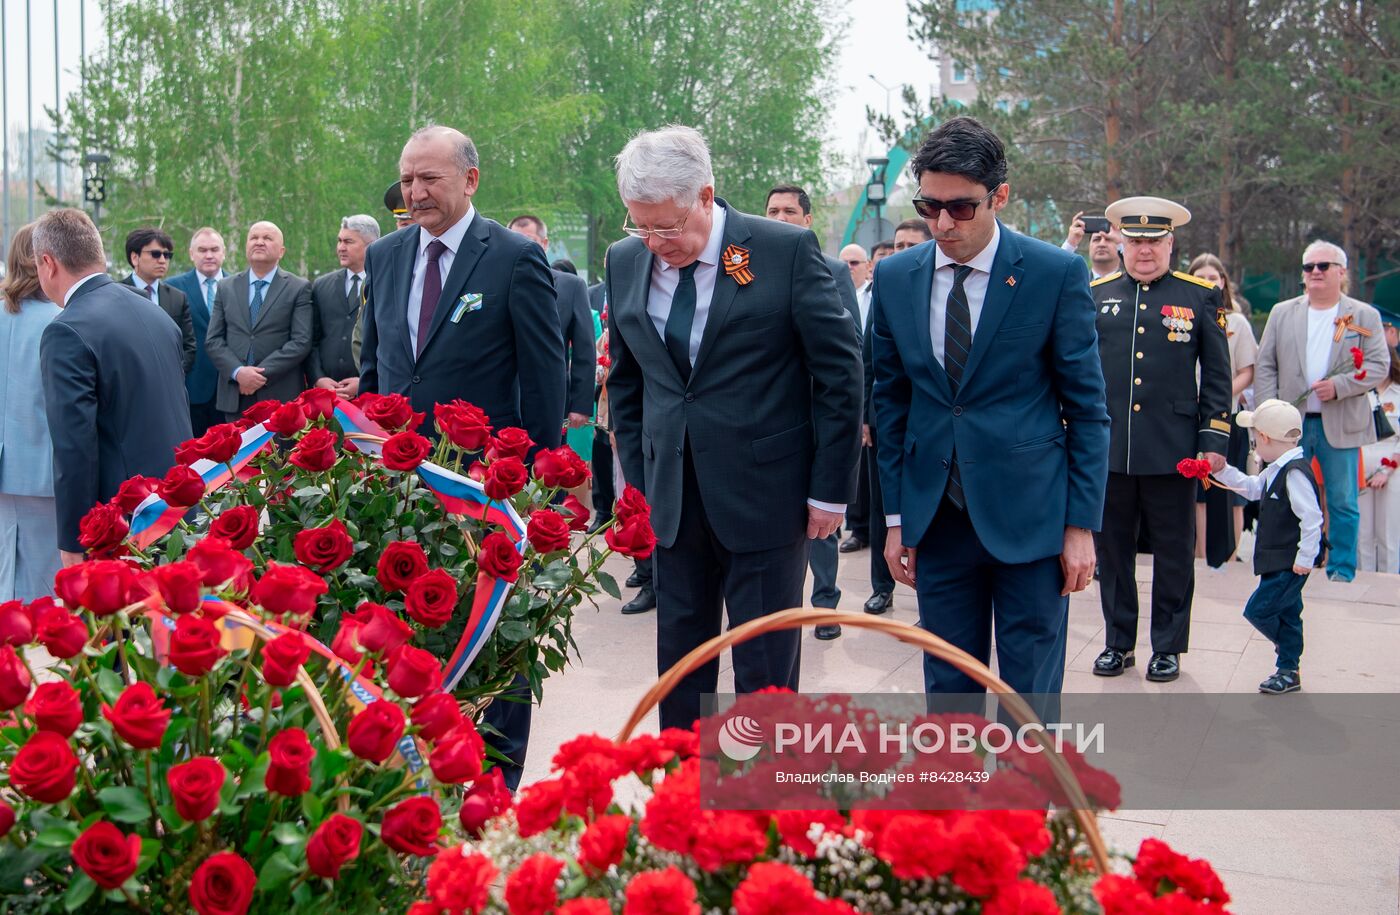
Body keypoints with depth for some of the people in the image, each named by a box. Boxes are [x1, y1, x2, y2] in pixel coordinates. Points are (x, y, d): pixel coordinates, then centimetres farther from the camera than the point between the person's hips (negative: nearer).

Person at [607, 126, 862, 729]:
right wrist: (637, 485, 8)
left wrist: (831, 489, -7)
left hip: (765, 497, -4)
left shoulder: (787, 250, -9)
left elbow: (839, 373, -6)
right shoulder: (625, 262, 4)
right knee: (678, 661, 12)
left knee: (766, 670, 3)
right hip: (673, 500, 4)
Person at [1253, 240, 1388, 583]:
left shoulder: (1364, 316, 4)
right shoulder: (1282, 313, 9)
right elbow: (1265, 366, 6)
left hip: (1341, 425, -2)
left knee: (1342, 503, 3)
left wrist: (1339, 386, -17)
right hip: (1291, 423, 2)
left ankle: (1341, 571, 12)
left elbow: (1379, 365, -2)